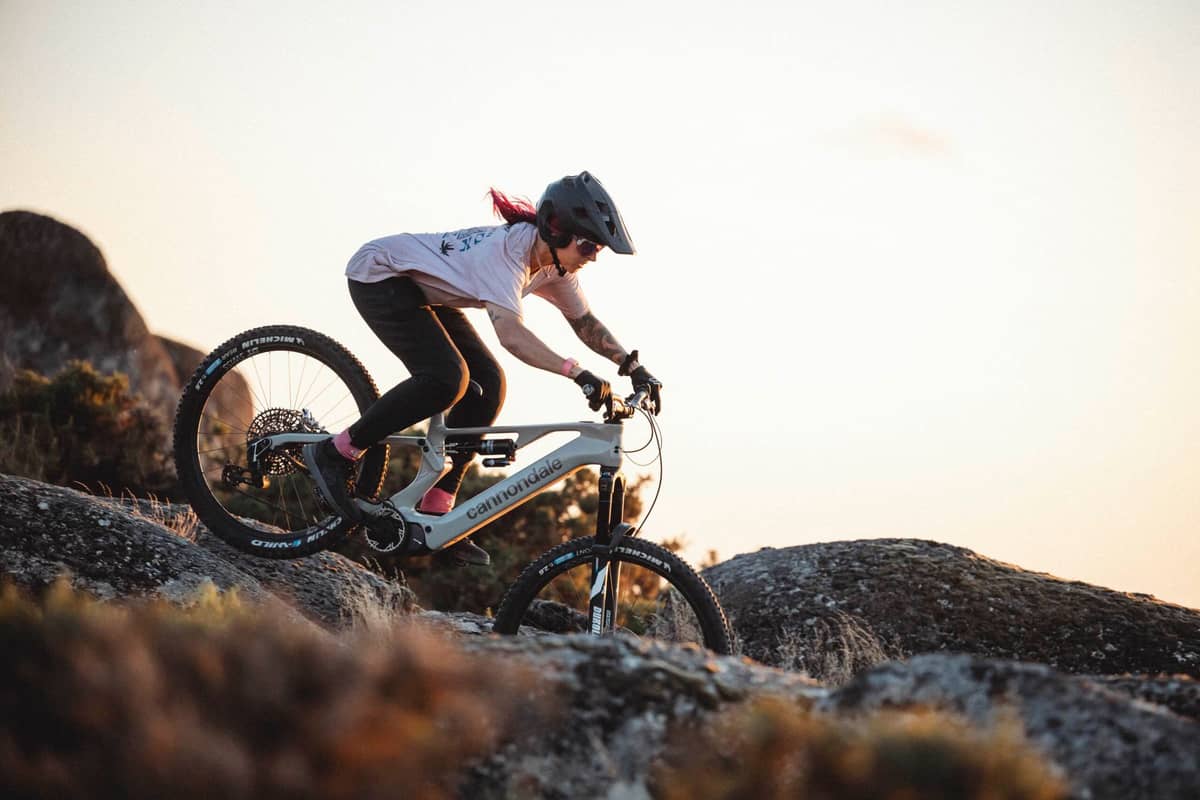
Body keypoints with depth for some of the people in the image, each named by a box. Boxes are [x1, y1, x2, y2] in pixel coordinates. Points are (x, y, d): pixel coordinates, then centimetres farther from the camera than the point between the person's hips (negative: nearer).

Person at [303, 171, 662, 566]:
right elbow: (510, 331, -47)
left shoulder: (554, 265, -8)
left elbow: (586, 322, 3)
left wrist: (633, 365, -10)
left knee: (488, 383, -5)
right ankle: (333, 454, -12)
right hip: (378, 276, -9)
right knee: (445, 378, -26)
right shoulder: (507, 247, -34)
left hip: (423, 290, 9)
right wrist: (577, 372, -55)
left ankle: (434, 509, 1)